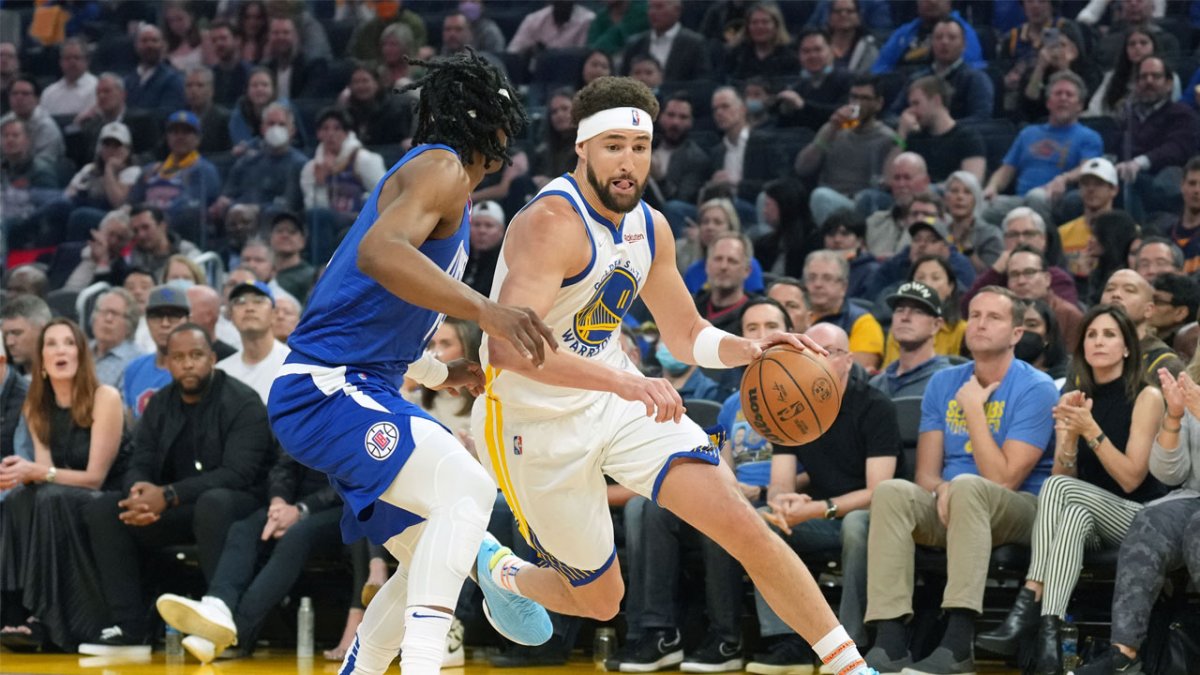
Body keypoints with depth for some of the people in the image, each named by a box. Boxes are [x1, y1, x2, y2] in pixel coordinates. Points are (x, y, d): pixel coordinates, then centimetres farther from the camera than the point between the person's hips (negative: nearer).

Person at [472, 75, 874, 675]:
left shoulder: (650, 228, 0)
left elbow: (685, 335, 13)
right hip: (539, 422, -6)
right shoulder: (552, 223, -26)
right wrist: (623, 382, -49)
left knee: (744, 527, -11)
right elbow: (507, 346, -38)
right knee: (600, 600, 8)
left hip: (617, 395, 6)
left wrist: (747, 349, -9)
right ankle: (500, 574, 40)